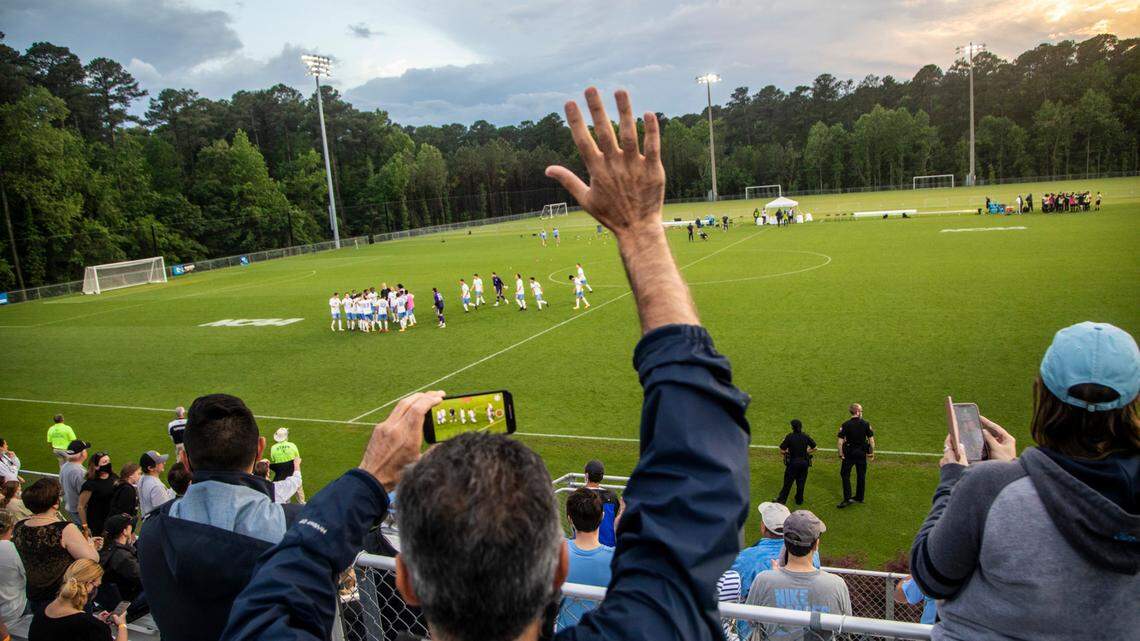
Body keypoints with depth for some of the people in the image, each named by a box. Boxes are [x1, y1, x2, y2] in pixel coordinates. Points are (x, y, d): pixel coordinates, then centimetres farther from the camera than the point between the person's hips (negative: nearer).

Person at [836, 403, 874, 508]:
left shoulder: (845, 425, -11)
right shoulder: (866, 424, -7)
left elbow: (840, 441, -13)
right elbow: (871, 440, -5)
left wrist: (841, 454, -2)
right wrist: (872, 453, 6)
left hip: (849, 453, -2)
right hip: (862, 453, 2)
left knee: (845, 474, 6)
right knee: (861, 476, 15)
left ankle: (847, 499, 0)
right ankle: (859, 497, 25)